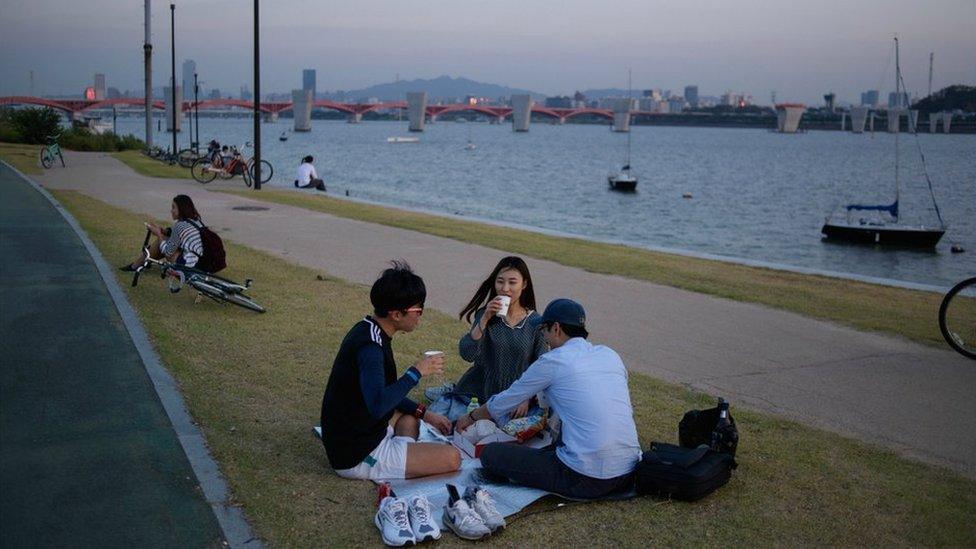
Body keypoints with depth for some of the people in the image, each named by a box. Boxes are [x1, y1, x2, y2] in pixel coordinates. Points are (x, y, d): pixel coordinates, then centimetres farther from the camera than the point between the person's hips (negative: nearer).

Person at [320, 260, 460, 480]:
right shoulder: (370, 346, -24)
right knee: (451, 458, -15)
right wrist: (416, 372, -26)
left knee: (409, 414, 33)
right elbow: (377, 405, -39)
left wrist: (424, 413, 13)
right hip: (357, 456, -9)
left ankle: (408, 460, 12)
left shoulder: (368, 331, 7)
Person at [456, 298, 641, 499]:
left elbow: (503, 402, 9)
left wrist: (470, 418, 30)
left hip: (588, 479, -7)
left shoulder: (553, 361, -4)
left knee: (490, 454, 1)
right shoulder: (610, 355, 12)